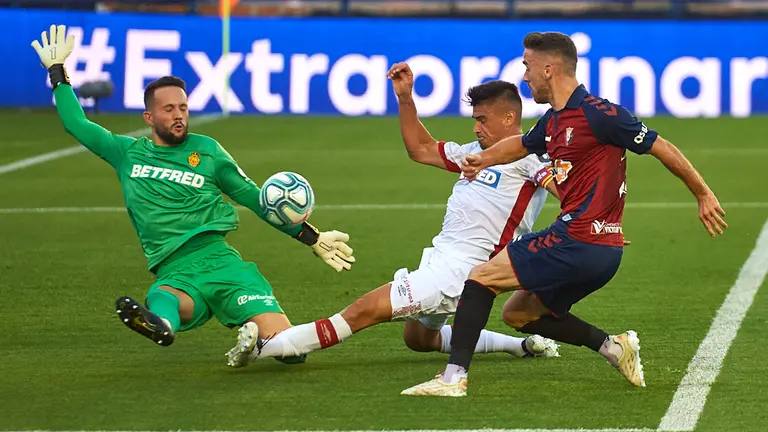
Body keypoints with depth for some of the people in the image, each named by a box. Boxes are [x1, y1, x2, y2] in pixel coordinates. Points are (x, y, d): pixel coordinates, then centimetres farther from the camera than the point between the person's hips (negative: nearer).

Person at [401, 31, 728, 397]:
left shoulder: (597, 113, -13)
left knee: (481, 278, -7)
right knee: (519, 313, 21)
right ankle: (613, 346, 15)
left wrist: (703, 194, 0)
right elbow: (522, 144, 38)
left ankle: (454, 376, -13)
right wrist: (484, 158, 24)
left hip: (580, 241, -10)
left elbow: (661, 147, -6)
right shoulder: (553, 121, 14)